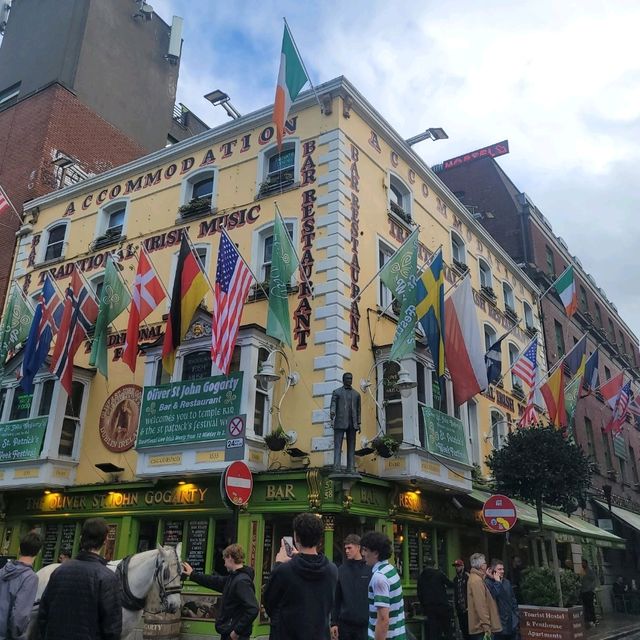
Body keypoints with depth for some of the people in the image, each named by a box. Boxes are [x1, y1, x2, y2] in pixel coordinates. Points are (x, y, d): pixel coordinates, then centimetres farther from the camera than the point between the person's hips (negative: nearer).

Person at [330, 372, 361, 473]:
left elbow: (358, 410, 15)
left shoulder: (356, 394, 15)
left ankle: (350, 468, 1)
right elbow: (333, 405, -7)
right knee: (337, 445, -9)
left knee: (351, 446, 1)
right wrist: (332, 415, -28)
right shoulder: (336, 392, 4)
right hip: (340, 422, -4)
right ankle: (336, 468, -12)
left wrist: (359, 424, 9)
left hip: (352, 424, 4)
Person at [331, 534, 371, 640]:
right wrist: (334, 622, 1)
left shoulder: (370, 569, -4)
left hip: (364, 624, -2)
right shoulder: (341, 570, 4)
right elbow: (336, 599, 6)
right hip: (344, 624, 2)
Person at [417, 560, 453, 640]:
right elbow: (451, 585, 6)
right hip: (442, 605, -3)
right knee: (447, 627, 11)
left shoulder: (420, 577, 8)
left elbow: (419, 594, 9)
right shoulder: (439, 574, -2)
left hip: (428, 606, 3)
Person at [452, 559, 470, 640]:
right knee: (462, 628, 10)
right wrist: (455, 607, 16)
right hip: (459, 608, 7)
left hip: (466, 608, -7)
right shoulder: (455, 579, 14)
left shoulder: (467, 577, -8)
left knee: (467, 627, -6)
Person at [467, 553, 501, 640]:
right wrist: (486, 627, -22)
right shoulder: (477, 581, -17)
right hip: (481, 628, -10)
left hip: (479, 626, 10)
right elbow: (480, 605, -22)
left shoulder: (475, 578, 15)